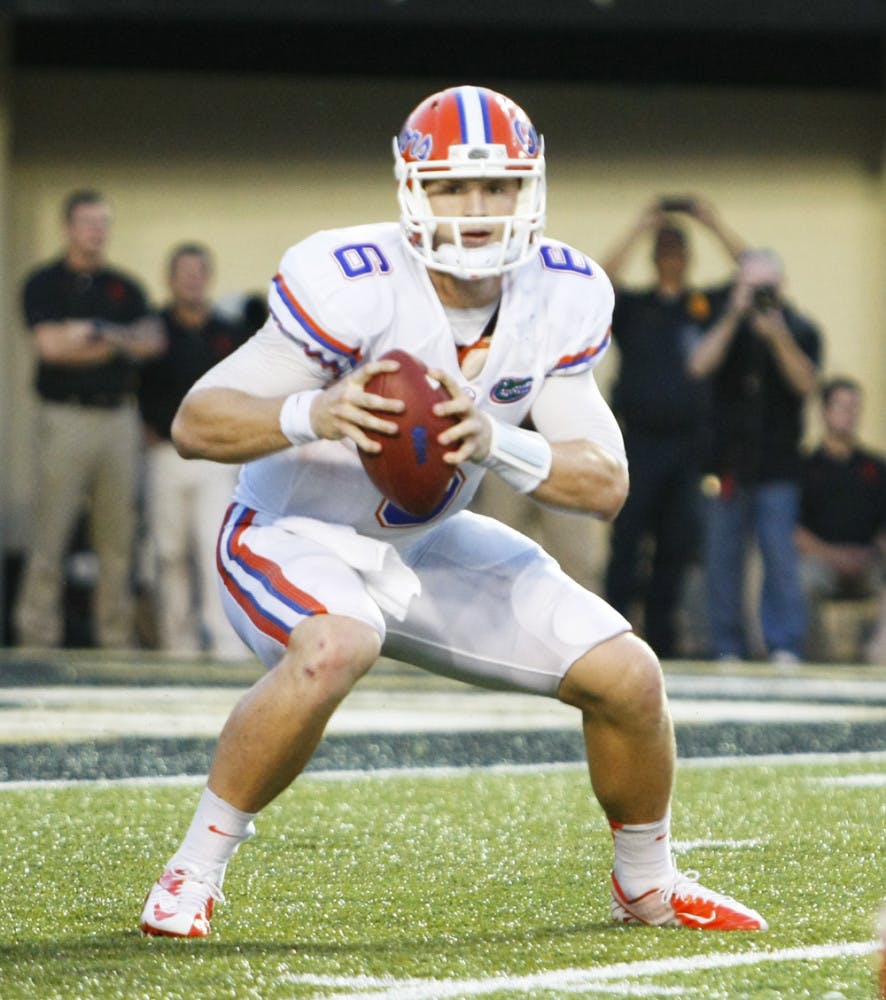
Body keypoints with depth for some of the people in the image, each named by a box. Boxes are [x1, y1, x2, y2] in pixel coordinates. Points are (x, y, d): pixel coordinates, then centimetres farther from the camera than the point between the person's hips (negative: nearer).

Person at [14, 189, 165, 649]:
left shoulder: (123, 287, 16)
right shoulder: (44, 283, 3)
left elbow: (151, 340, 1)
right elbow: (50, 344, -11)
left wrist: (98, 333, -13)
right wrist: (117, 344, -4)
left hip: (118, 417, 4)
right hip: (65, 417, -4)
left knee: (118, 537, 3)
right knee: (51, 532, -8)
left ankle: (117, 637, 7)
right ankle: (38, 636, -7)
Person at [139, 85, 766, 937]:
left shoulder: (559, 299, -10)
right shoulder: (354, 286, -28)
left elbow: (607, 483, -12)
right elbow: (196, 422, -26)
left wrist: (497, 443, -32)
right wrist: (314, 414, -46)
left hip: (430, 543, 6)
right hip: (298, 538, -6)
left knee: (627, 675, -2)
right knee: (332, 651, -39)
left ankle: (648, 884, 26)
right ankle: (194, 871, -20)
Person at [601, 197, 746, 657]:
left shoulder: (707, 306, 12)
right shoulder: (633, 307, 8)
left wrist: (714, 224, -1)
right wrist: (640, 229, -10)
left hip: (689, 442, 2)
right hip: (639, 441, -2)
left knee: (677, 543, 5)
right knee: (628, 540, -6)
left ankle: (662, 632, 11)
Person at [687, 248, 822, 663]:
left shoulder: (800, 329, 3)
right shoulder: (723, 322, 6)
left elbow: (806, 383, -10)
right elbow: (700, 365, -10)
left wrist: (779, 337, -22)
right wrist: (734, 317, -17)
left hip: (776, 468, -1)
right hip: (726, 462, 2)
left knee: (780, 558, -9)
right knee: (722, 559, 2)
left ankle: (785, 646, -8)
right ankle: (728, 649, 7)